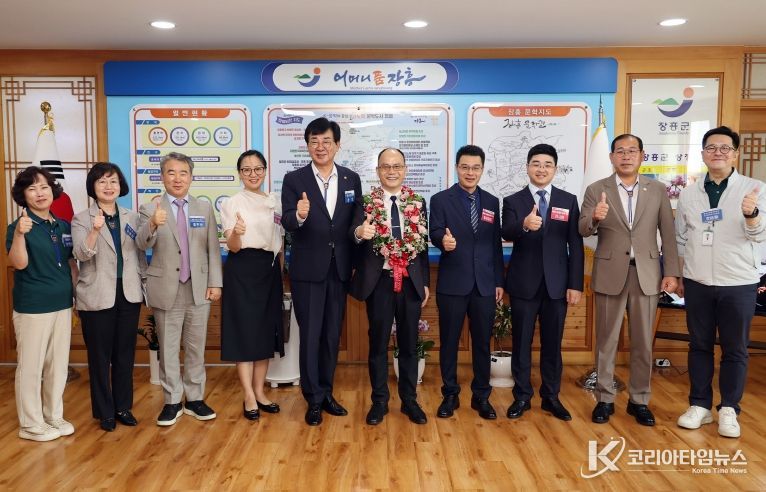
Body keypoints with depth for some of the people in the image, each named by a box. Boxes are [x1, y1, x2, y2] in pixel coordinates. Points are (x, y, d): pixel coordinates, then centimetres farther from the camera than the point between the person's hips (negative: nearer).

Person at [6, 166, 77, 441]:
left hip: (62, 304, 6)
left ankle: (54, 416, 29)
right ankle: (31, 424, 18)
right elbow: (18, 263, -24)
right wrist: (19, 234, -39)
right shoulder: (19, 226, -9)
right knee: (31, 366, 5)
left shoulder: (64, 227, 6)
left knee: (58, 365, 14)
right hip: (32, 308, -5)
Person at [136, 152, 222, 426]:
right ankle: (172, 401, 21)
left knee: (196, 348, 11)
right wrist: (153, 225, -37)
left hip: (199, 289, 2)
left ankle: (194, 399, 24)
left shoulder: (205, 208, 6)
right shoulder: (150, 209, -1)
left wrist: (215, 283, -2)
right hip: (166, 290, -2)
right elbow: (142, 244, -16)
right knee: (168, 349, 8)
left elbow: (213, 249, 4)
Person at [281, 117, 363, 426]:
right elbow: (287, 223, -15)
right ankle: (314, 399, 19)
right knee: (310, 335, 5)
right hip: (308, 270, -3)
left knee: (332, 334, 14)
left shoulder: (352, 179, 4)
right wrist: (299, 216, -38)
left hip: (339, 268, 3)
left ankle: (326, 393, 29)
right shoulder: (294, 179, -5)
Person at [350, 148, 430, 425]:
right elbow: (354, 234, -20)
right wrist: (359, 233, -43)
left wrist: (425, 282, 7)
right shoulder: (365, 203, -3)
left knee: (409, 343, 12)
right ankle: (379, 401, 23)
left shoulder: (418, 203, 5)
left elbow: (423, 245, 8)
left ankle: (409, 400, 26)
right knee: (378, 343, 9)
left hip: (411, 282, 2)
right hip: (379, 282, -2)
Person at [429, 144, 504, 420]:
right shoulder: (441, 200, 0)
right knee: (449, 341, 7)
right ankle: (450, 395, 22)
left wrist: (499, 281, 8)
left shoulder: (492, 202, 10)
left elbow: (496, 244, 11)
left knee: (482, 342, 10)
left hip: (484, 284, 3)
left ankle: (481, 396, 25)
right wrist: (443, 240, -38)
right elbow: (435, 232, -14)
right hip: (452, 283, -3)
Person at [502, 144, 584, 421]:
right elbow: (506, 234, -18)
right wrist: (524, 225, -40)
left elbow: (575, 246, 2)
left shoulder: (568, 201, 5)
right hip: (523, 283, -1)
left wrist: (576, 284, -3)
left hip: (556, 283, 1)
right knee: (521, 342, 8)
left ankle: (551, 397, 25)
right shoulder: (512, 201, 1)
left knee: (553, 343, 10)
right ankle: (522, 396, 22)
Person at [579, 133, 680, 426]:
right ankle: (605, 399, 19)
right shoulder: (596, 190, 1)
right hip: (610, 272, -1)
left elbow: (668, 234, 4)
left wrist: (671, 272, -2)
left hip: (646, 273, 2)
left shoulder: (658, 190, 6)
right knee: (606, 340, 7)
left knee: (643, 342, 9)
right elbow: (583, 230, -8)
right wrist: (595, 218, -30)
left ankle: (639, 400, 23)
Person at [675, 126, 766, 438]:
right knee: (699, 345, 10)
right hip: (697, 283, 2)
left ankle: (729, 410, 20)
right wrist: (677, 276, 9)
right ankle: (700, 405, 21)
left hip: (739, 284, -2)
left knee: (735, 350, 7)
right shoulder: (688, 193, 4)